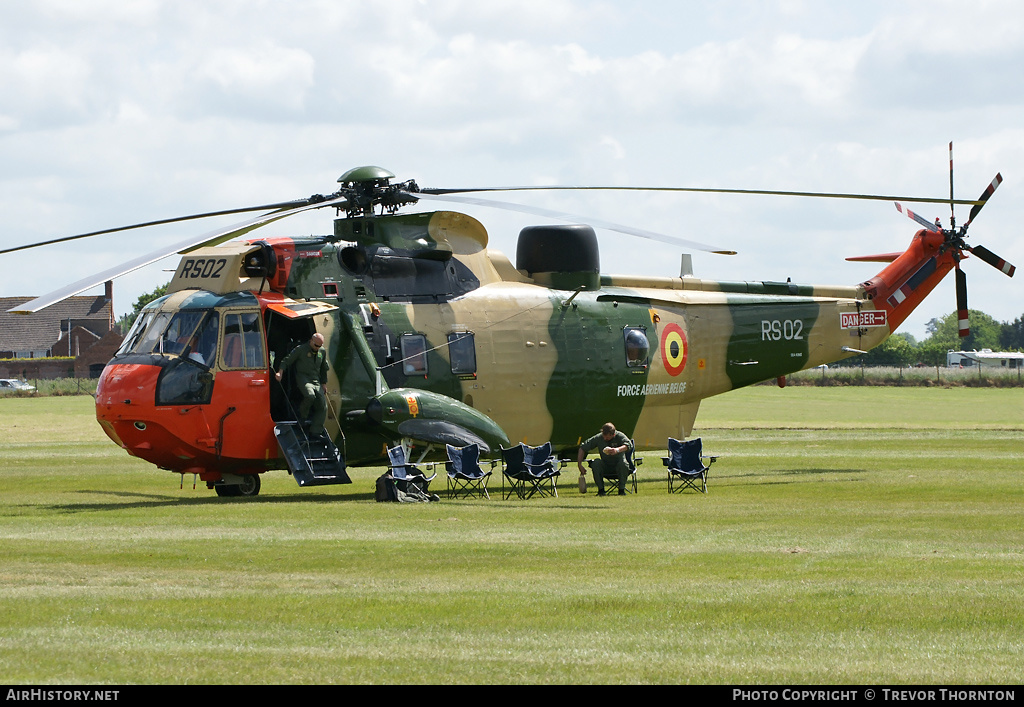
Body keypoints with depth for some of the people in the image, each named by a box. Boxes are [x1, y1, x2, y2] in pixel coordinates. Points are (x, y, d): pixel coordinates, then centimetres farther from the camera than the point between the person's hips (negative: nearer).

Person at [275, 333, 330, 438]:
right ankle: (302, 415, -7)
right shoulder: (300, 349, -2)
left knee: (322, 406, -8)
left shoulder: (322, 351, 14)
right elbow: (287, 361, 0)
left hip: (316, 380, 6)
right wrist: (280, 372, -16)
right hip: (303, 378, -6)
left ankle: (315, 432, -7)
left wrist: (324, 384, 21)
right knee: (310, 395, -35)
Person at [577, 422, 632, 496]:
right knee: (596, 464, -30)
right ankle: (601, 489, -18)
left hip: (618, 465, -2)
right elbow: (583, 448, -1)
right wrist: (579, 464, -9)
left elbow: (627, 445, -33)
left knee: (623, 464, -36)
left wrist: (618, 450, -54)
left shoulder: (619, 436, -13)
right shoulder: (598, 438, -7)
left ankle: (622, 489, -19)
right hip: (605, 467, 2)